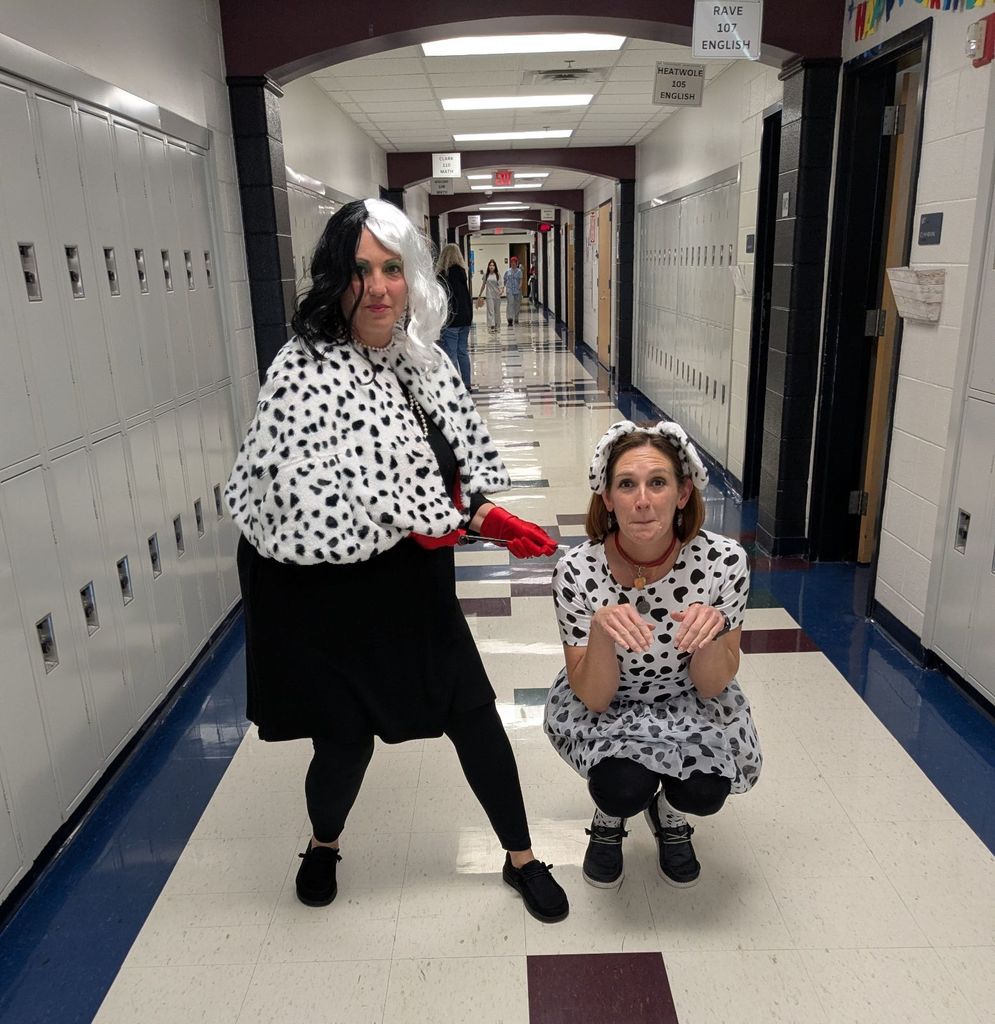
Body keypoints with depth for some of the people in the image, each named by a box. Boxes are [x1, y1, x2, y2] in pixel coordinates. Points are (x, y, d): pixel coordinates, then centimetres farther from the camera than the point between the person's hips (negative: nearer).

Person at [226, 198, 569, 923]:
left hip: (416, 588, 6)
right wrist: (410, 524, -19)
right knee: (347, 737, 10)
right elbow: (301, 504, -28)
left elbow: (462, 464, 11)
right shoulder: (306, 373, -21)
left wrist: (492, 520, -6)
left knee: (476, 716, 11)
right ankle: (324, 845, 47)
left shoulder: (425, 361, 0)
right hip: (330, 597, -5)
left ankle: (522, 859, 35)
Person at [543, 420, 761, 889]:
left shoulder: (723, 560, -25)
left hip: (687, 701, 1)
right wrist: (601, 630, -41)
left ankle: (670, 815, 14)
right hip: (605, 708, -1)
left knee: (706, 791, -24)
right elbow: (593, 697, -21)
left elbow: (711, 686, -15)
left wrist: (711, 632, -37)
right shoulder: (577, 571, -27)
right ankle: (610, 817, 12)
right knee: (624, 787, -27)